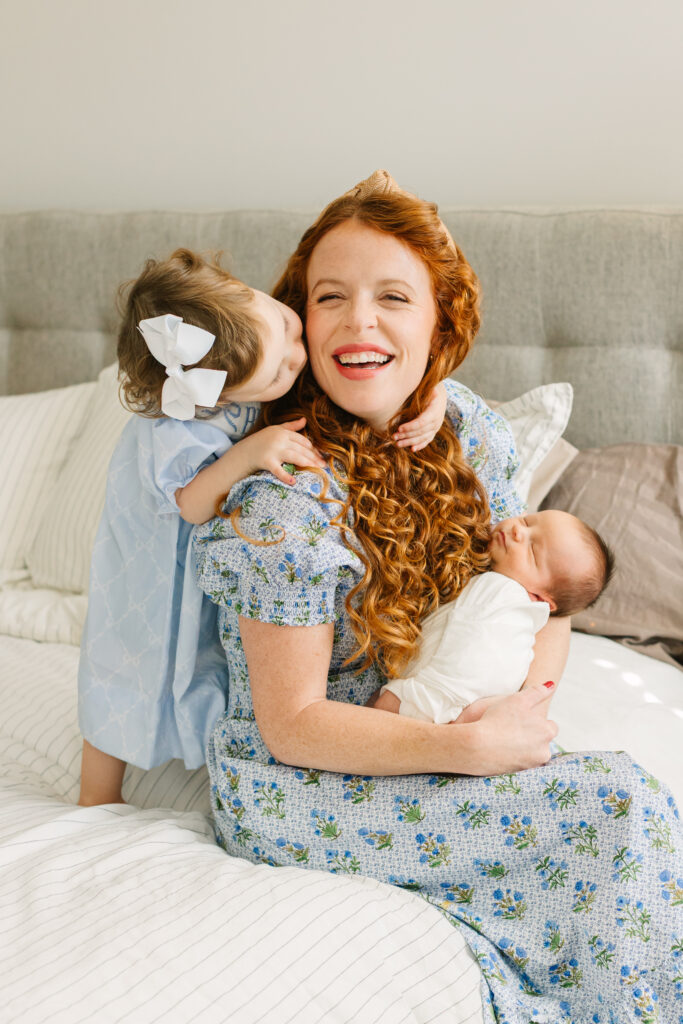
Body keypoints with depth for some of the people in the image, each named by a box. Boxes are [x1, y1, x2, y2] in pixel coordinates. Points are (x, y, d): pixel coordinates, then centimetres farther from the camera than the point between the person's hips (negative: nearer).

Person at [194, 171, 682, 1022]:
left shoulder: (467, 428, -4)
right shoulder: (288, 497, -25)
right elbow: (291, 725, -20)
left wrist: (528, 700, -16)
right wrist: (473, 745, -25)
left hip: (402, 754, 6)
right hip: (292, 791, -6)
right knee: (614, 807, -18)